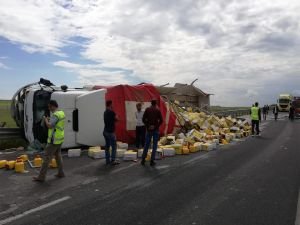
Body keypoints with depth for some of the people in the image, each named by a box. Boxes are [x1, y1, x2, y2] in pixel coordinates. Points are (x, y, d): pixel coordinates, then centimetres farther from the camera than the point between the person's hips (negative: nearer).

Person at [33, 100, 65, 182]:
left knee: (47, 158, -2)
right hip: (59, 139, 9)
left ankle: (41, 177, 4)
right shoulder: (62, 113, 10)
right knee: (58, 155, 18)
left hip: (54, 140, -9)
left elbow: (50, 126, -29)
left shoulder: (56, 114, -21)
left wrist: (45, 120, -11)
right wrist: (49, 120, 14)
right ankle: (61, 173, 24)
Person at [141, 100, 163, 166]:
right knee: (154, 146, 4)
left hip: (149, 129, 2)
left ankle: (143, 160, 13)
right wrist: (156, 126, -6)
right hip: (156, 130, -2)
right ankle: (152, 161, 5)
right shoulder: (158, 110, -3)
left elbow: (144, 119, -4)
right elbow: (161, 120, -10)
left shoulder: (147, 109, 2)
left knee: (146, 144, 11)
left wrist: (148, 126, -3)